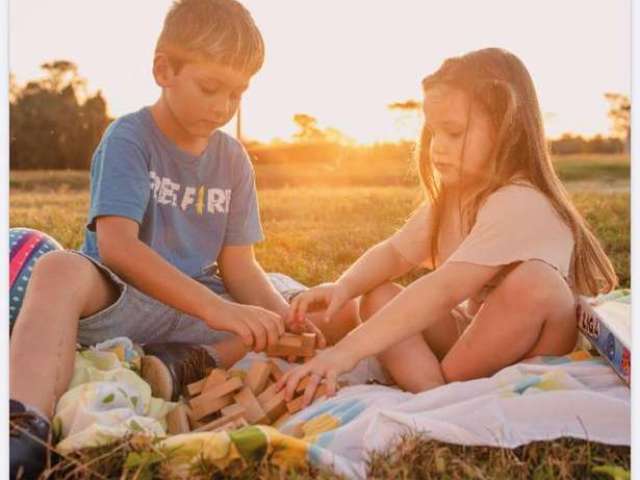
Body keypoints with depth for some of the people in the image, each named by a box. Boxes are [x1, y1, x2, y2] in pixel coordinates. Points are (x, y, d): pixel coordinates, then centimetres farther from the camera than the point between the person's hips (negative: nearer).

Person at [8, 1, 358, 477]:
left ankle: (189, 365, -30)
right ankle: (27, 427, -52)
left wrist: (285, 318, -20)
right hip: (116, 300, -5)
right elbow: (117, 246, -26)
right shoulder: (128, 138, -11)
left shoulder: (234, 160, 4)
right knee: (60, 270, -34)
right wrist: (215, 308, -36)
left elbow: (239, 266, 0)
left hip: (196, 306, 5)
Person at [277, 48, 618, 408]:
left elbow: (442, 290, -35)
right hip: (473, 332, 7)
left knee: (534, 279, -35)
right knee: (378, 298, -7)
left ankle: (447, 382, -17)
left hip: (534, 343, -7)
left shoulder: (518, 205, -26)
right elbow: (394, 253, 4)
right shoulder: (451, 197, 2)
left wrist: (349, 350, -39)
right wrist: (343, 287, -18)